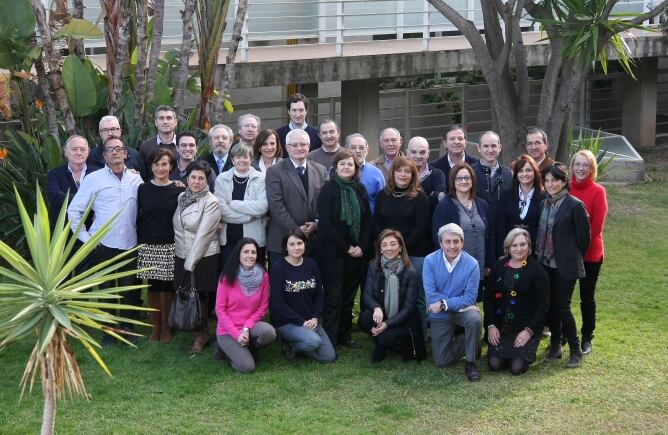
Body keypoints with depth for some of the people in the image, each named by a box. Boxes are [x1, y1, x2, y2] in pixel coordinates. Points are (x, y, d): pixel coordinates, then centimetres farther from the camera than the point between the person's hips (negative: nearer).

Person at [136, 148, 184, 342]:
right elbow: (138, 219, 6)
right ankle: (155, 327, 16)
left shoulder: (178, 190, 0)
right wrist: (138, 244, 1)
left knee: (167, 286, 1)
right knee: (153, 287, 6)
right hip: (148, 246, 1)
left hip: (170, 246, -1)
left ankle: (166, 328, 14)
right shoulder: (143, 189, 4)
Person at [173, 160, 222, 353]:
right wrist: (183, 260, 10)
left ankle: (202, 335, 14)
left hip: (203, 258, -5)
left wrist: (190, 263, -17)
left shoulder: (211, 203, -11)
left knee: (201, 296, 1)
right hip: (181, 257, 5)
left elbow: (202, 235, -15)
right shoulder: (181, 197, 7)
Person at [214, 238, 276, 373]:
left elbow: (263, 307, -1)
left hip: (251, 325, 3)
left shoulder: (263, 276, -5)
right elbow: (220, 309, -9)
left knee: (269, 333, -31)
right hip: (228, 330, -3)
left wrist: (247, 329, -15)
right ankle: (226, 347, 11)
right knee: (247, 367, -20)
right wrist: (236, 334, -16)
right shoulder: (227, 277, -12)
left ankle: (248, 349, 2)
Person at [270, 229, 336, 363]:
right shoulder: (278, 267, -11)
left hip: (309, 320, 6)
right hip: (286, 322, -6)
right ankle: (289, 345, -1)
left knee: (329, 356, -5)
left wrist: (315, 317, -7)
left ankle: (293, 344, 14)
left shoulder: (311, 265, 6)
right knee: (314, 341, -31)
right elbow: (277, 302, -16)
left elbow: (319, 294, 9)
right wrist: (301, 321, -17)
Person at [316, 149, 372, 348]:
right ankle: (329, 339, 2)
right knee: (333, 296, -3)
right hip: (332, 252, -5)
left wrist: (362, 247, -5)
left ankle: (345, 335, 19)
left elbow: (368, 221, 8)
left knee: (349, 295, 9)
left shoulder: (360, 189, 7)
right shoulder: (328, 190, -8)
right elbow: (325, 223, -14)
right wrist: (346, 248, -13)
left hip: (356, 252, 5)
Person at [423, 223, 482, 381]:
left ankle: (470, 363, -14)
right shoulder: (430, 261, -13)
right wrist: (459, 302, -20)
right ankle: (456, 340, 33)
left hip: (462, 310, -1)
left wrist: (444, 304, -22)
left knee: (474, 319, -36)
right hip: (440, 315, 1)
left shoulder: (471, 264, -16)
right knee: (442, 362, 0)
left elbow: (470, 298, -17)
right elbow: (430, 295, -18)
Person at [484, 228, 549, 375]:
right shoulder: (499, 266, 5)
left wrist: (529, 330, -14)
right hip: (501, 326, 3)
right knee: (494, 365, -12)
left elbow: (543, 304, -7)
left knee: (517, 367, -17)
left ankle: (528, 352, 16)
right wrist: (491, 325, -5)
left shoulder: (537, 270, -6)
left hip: (527, 326, -3)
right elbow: (488, 296, 6)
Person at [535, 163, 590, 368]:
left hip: (565, 266, -6)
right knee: (550, 306, 9)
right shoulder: (544, 204, 7)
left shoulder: (575, 205, -11)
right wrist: (539, 256, 10)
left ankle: (575, 351, 8)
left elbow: (583, 236, -6)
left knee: (562, 307, -5)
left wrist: (573, 259, 0)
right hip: (545, 264, 6)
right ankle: (555, 346, 22)